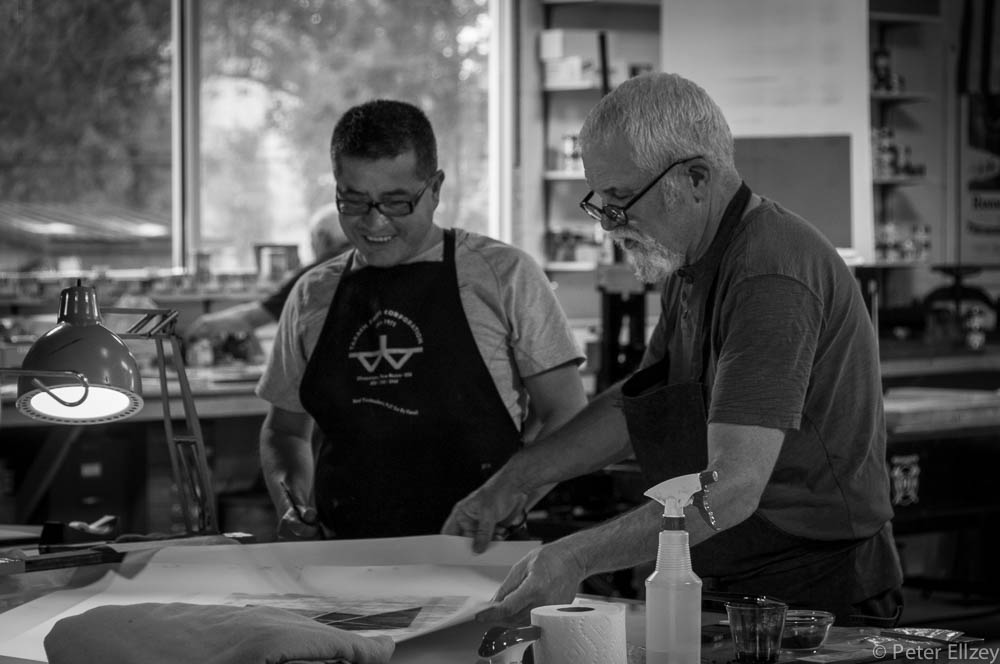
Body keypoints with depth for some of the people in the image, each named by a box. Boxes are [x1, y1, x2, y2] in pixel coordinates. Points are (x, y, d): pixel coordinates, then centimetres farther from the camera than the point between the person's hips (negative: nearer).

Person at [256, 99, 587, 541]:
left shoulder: (502, 275, 5)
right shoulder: (312, 297, 16)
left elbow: (565, 415, 6)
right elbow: (283, 430, 27)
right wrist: (292, 503, 6)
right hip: (347, 559, 4)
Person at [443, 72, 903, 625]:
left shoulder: (770, 280, -20)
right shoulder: (690, 262, 12)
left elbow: (731, 488, -27)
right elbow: (638, 401, 24)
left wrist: (577, 557, -30)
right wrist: (515, 479, 12)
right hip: (732, 591, 9)